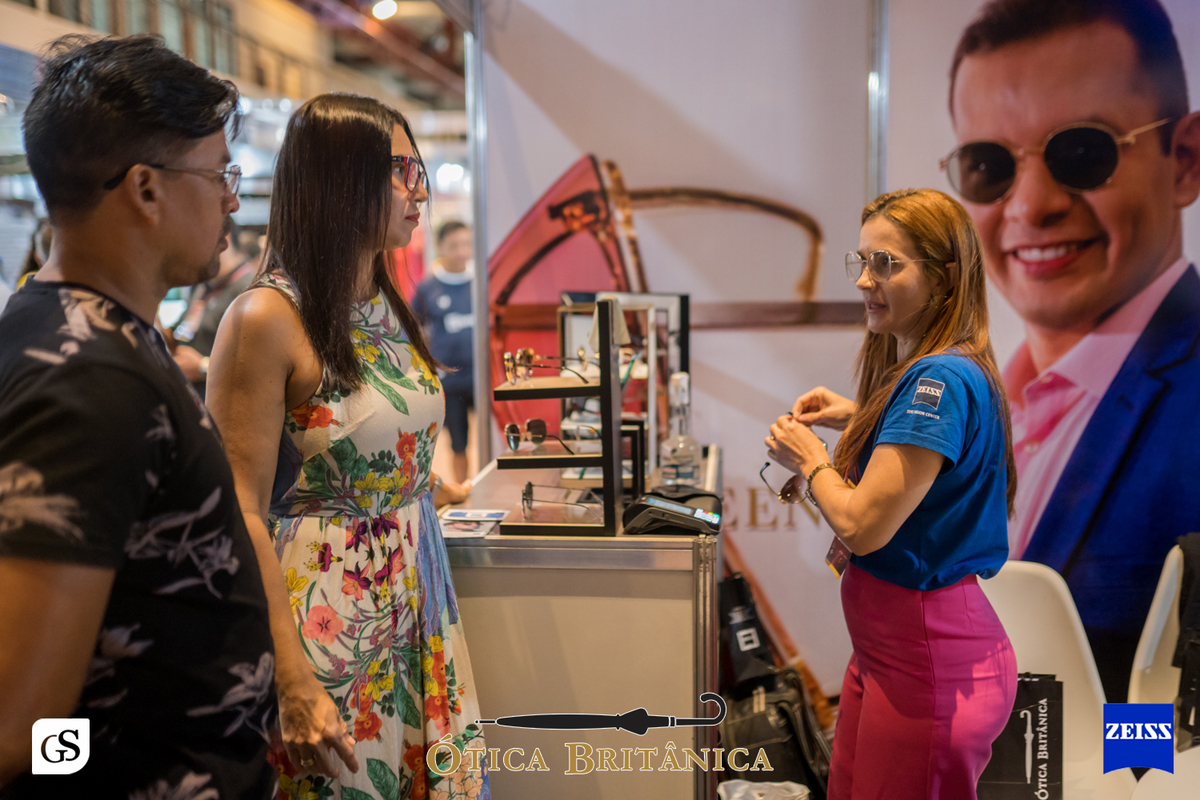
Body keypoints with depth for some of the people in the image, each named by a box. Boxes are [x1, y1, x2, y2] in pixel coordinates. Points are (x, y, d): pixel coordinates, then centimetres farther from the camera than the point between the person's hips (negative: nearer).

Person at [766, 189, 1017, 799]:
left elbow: (861, 525, -25)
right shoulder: (923, 372, 8)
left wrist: (809, 459, -7)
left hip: (928, 663, -10)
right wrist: (859, 421, 7)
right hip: (888, 646, 10)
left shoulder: (940, 381, -23)